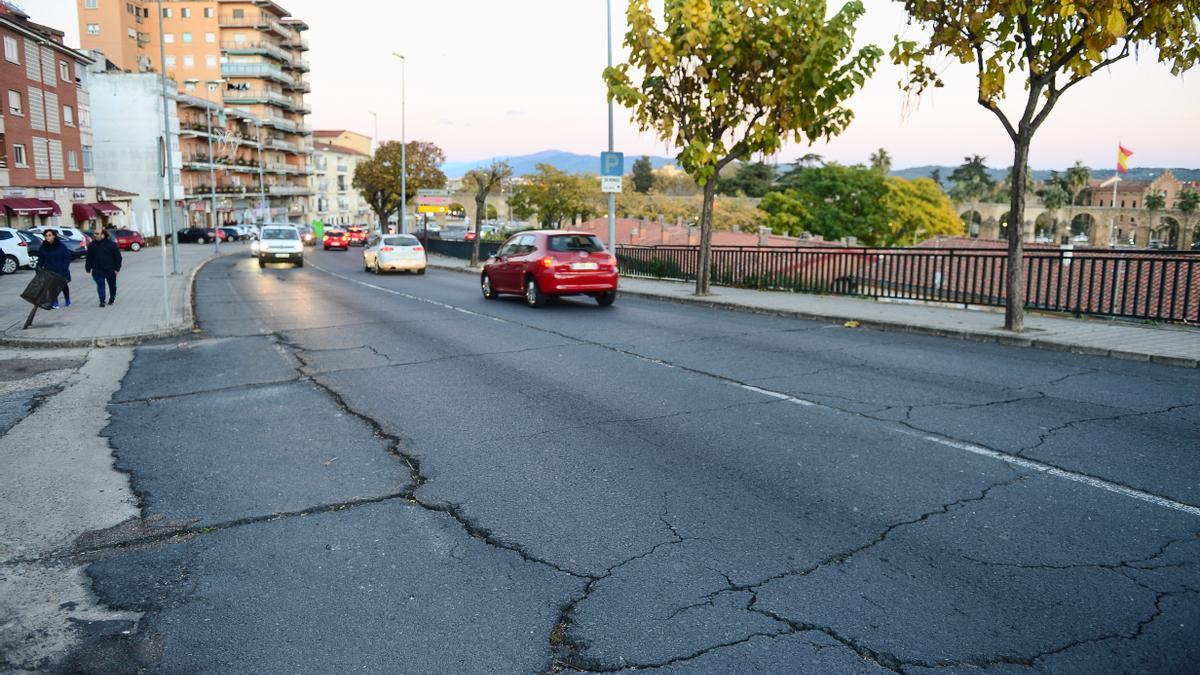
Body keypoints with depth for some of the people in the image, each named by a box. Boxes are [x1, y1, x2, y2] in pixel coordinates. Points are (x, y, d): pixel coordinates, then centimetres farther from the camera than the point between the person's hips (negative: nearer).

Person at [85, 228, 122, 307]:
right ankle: (102, 301, -8)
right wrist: (88, 268, 6)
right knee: (100, 285, -9)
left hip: (110, 270, -1)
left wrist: (117, 268, -9)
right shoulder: (92, 245, 2)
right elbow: (89, 258, 9)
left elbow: (118, 257, -5)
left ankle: (112, 299, 34)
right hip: (98, 270, 1)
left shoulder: (111, 244, -7)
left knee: (112, 285, 14)